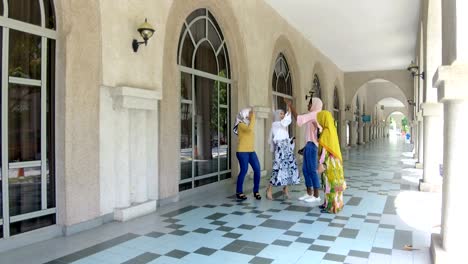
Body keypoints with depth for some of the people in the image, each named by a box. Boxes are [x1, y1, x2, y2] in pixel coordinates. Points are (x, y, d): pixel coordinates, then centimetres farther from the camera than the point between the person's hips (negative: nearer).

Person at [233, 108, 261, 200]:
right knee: (244, 171, -7)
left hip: (251, 151, 8)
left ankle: (256, 191, 9)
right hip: (242, 152, -8)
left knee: (257, 169, -1)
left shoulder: (248, 124, 16)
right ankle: (239, 192, 8)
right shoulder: (241, 125, -9)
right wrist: (253, 117, -21)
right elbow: (250, 128, -29)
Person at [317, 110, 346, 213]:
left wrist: (321, 164, -20)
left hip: (329, 162, -9)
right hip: (334, 161, 9)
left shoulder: (326, 132, -18)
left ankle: (331, 207, 6)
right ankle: (329, 204, 23)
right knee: (333, 183, 14)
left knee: (330, 183, -2)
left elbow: (324, 149, -21)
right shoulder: (332, 130, 9)